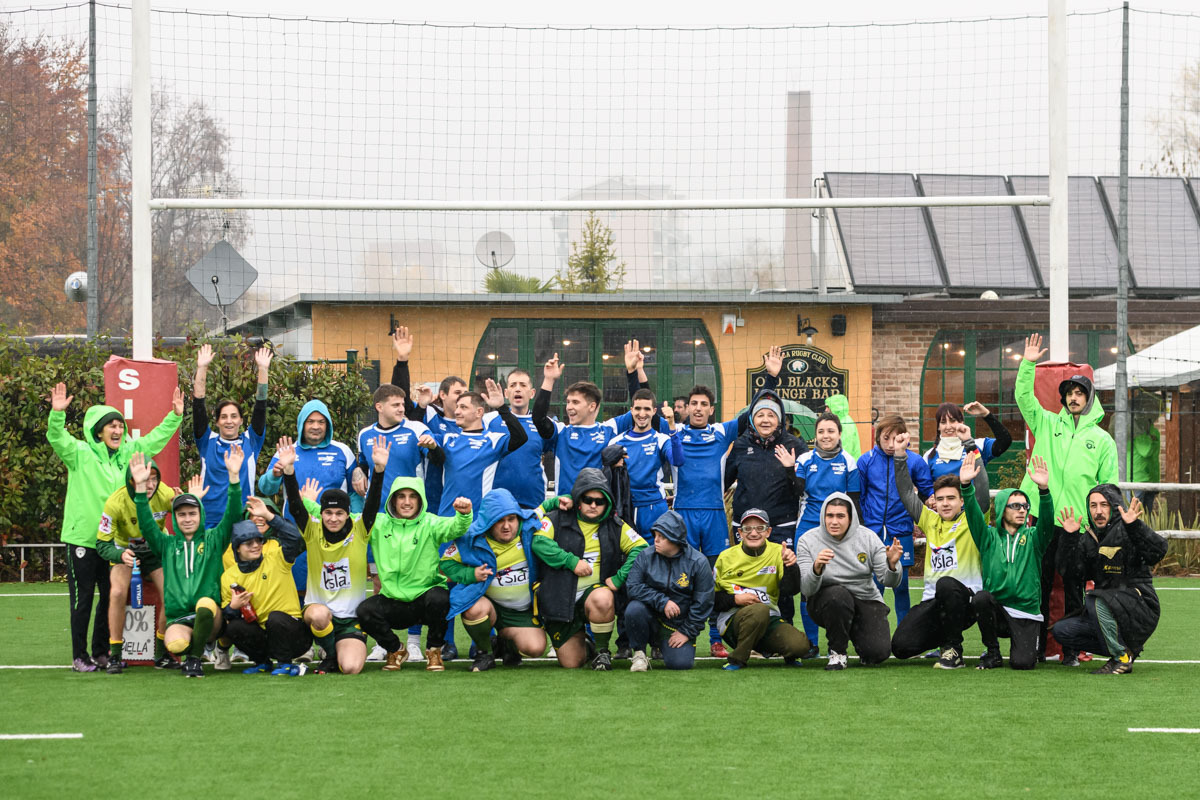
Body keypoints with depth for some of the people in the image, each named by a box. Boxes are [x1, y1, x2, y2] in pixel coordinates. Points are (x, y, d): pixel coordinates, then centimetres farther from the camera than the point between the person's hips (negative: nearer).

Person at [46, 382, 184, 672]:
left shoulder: (128, 453, 9)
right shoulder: (80, 453, -6)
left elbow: (156, 439, 16)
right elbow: (57, 438, -22)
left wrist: (175, 415, 7)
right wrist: (57, 413, -39)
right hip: (83, 538, -5)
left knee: (111, 598, 9)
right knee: (83, 599, 0)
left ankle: (102, 652, 21)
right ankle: (79, 656, 6)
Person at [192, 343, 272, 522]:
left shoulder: (251, 442, 8)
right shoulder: (208, 442, 8)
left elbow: (260, 406, 3)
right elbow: (198, 406, 2)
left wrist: (263, 369, -4)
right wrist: (202, 369, -4)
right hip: (209, 519, 0)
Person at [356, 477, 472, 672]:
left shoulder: (430, 524, -3)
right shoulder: (378, 524, 4)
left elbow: (454, 527, -22)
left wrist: (464, 514, -45)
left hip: (425, 595, -2)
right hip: (393, 603, 2)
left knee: (438, 598, -34)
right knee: (365, 610, -24)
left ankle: (434, 651, -5)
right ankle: (395, 649, 7)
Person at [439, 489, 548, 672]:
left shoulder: (530, 526, -9)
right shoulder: (472, 538, -12)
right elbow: (446, 564, -4)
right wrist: (471, 574, -19)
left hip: (524, 609, 2)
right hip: (489, 601, -2)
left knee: (535, 648, -19)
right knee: (475, 609, -38)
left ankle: (505, 641, 19)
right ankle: (484, 652, -6)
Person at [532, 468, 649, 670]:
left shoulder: (614, 526, 5)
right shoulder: (558, 519, 0)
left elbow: (640, 548, 0)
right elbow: (538, 541, -15)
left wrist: (620, 578, -12)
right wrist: (571, 561, -21)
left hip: (594, 590, 0)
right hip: (560, 599, 0)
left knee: (603, 599, -39)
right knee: (571, 663, -1)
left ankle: (602, 651, -16)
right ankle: (579, 639, 37)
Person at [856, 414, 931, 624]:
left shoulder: (914, 461, -4)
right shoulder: (866, 461, 0)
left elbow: (929, 492, 6)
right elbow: (858, 497, 6)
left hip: (901, 533, -1)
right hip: (873, 532, 1)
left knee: (901, 585, 5)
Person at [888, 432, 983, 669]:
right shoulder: (931, 521, 17)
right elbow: (907, 494, 22)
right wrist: (900, 455, 14)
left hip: (966, 600, -5)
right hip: (933, 601, 5)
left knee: (946, 584, -40)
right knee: (901, 645, -14)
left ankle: (953, 650, -20)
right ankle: (944, 636, 20)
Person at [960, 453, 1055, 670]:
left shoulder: (1032, 538, 7)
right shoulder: (989, 538, 9)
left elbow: (1046, 522, -13)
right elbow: (974, 516, -7)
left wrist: (1043, 490, -32)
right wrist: (966, 486, -26)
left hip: (1026, 614, -1)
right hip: (996, 610, 1)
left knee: (1022, 662, -20)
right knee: (980, 598, -32)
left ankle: (1023, 646, 21)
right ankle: (992, 652, -9)